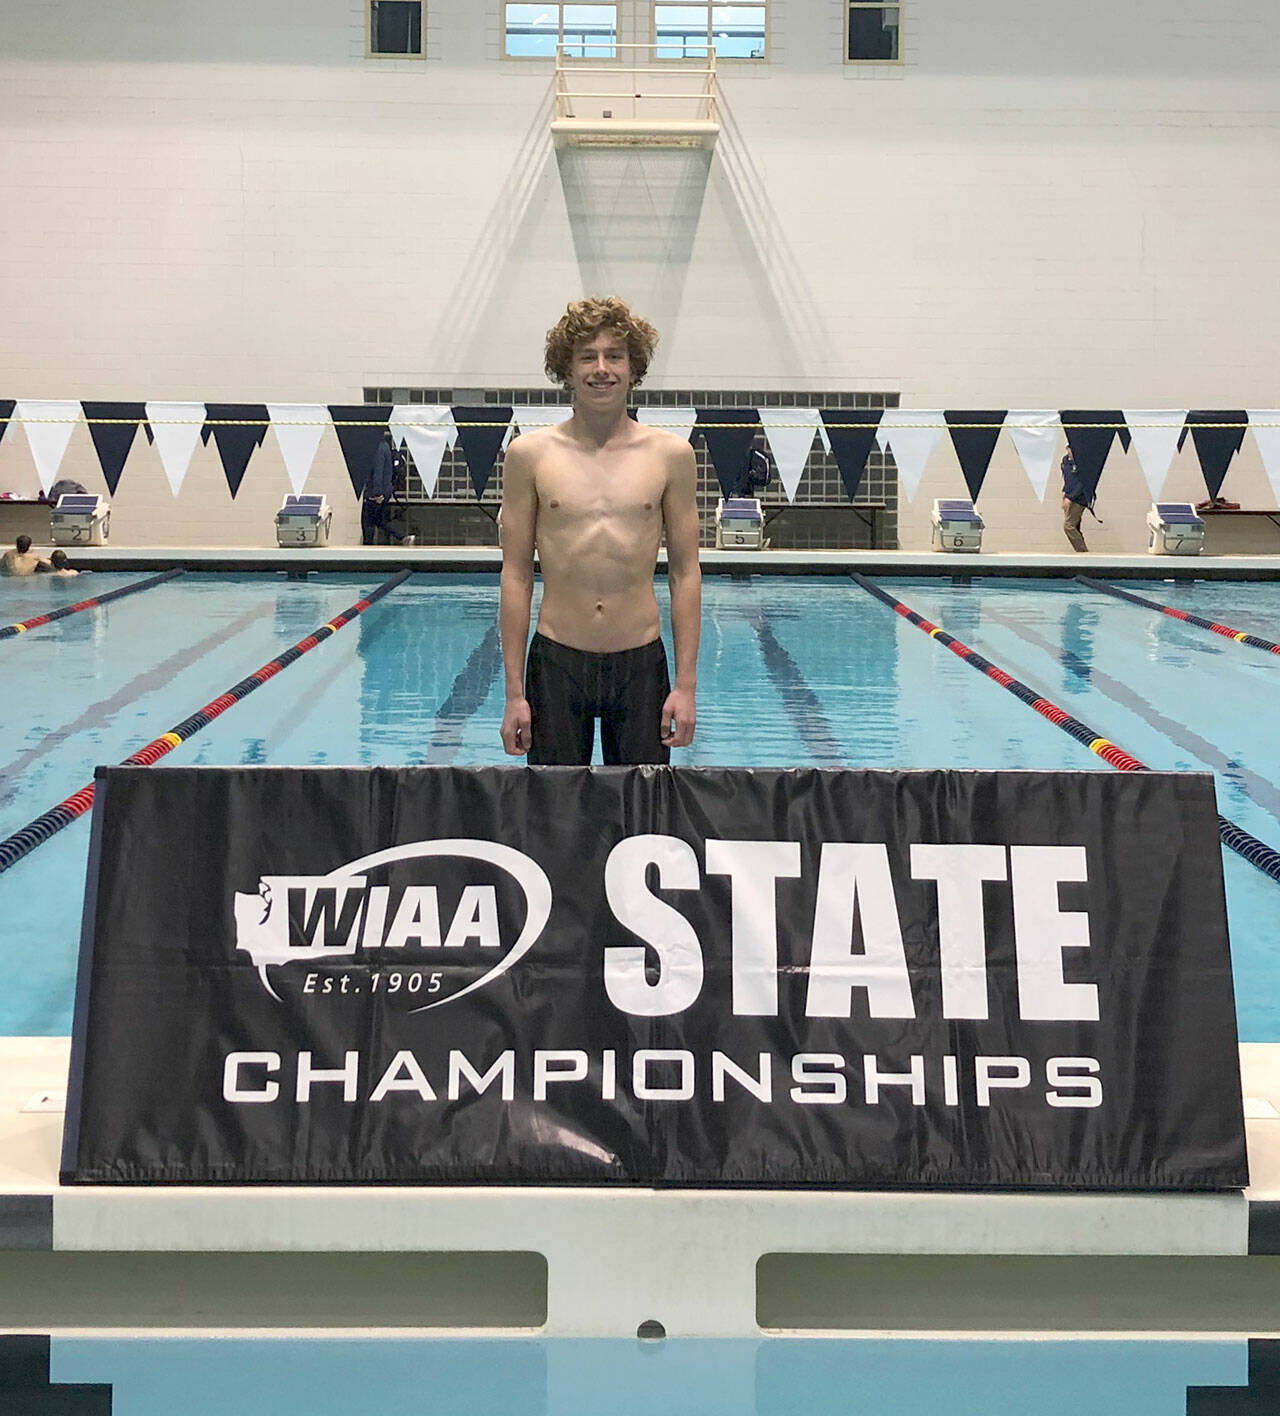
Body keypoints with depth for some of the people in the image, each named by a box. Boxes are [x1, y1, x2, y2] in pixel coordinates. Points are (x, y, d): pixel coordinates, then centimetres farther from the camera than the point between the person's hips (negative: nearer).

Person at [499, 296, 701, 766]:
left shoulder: (670, 454, 2)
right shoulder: (530, 454, 0)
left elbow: (685, 574, 5)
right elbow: (516, 576, 2)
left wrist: (686, 683, -1)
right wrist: (514, 692, -2)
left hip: (642, 663, 1)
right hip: (557, 661, 0)